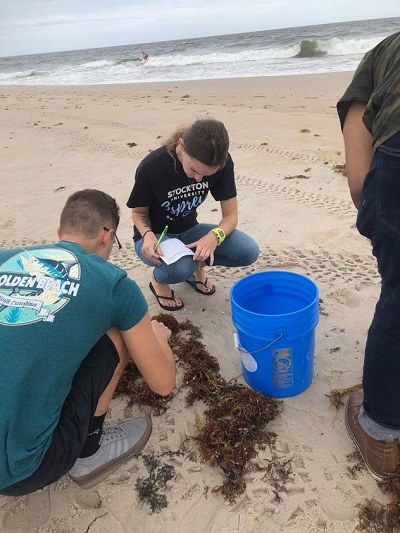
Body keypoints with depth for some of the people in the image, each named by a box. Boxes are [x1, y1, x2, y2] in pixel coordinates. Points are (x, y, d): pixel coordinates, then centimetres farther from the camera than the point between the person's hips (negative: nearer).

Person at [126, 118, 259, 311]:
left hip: (189, 231, 4)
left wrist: (214, 236, -35)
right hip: (155, 236, -3)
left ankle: (197, 265, 8)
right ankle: (158, 280, 1)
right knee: (180, 268, -38)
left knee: (249, 251, -21)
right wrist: (148, 235, -32)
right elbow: (139, 212, -10)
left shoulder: (223, 164, -18)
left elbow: (230, 214, -13)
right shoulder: (152, 167, -26)